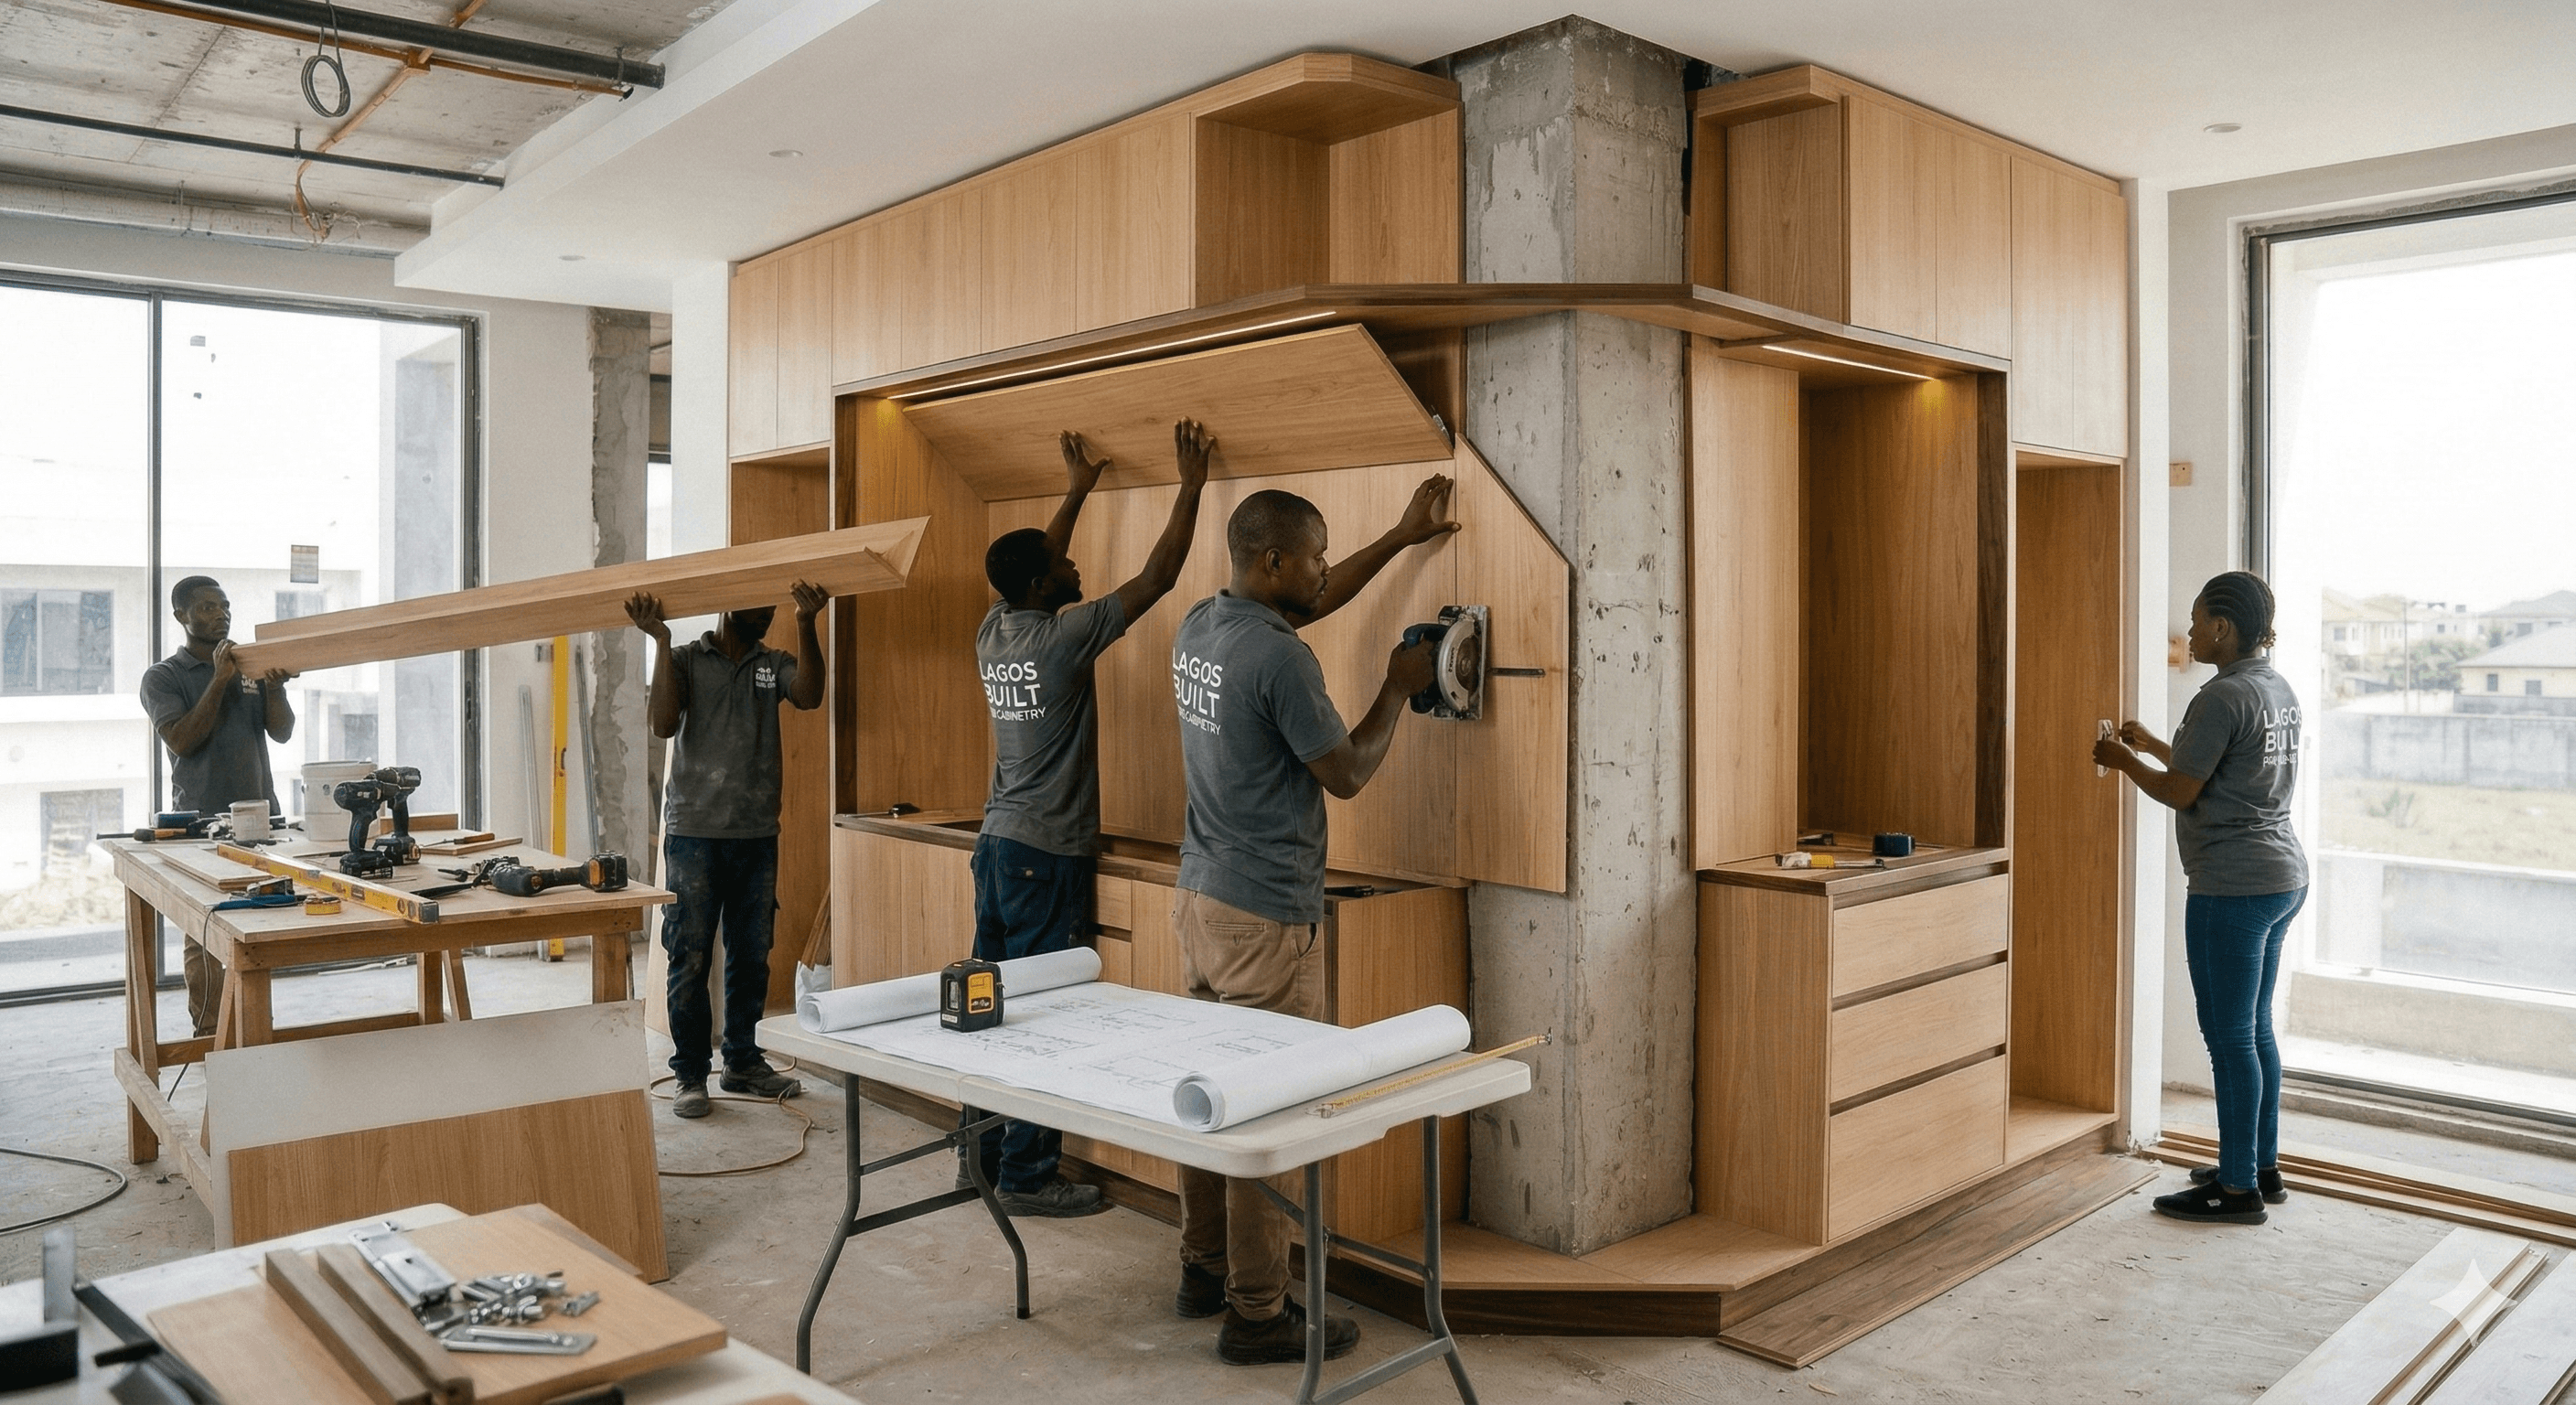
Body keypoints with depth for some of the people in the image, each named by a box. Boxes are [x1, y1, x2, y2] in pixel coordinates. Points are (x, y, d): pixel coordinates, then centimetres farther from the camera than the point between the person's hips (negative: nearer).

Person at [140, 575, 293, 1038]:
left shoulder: (251, 669, 15)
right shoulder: (163, 677, 3)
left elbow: (282, 732, 6)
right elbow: (182, 740, -11)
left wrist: (275, 687, -12)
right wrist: (219, 681, -15)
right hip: (202, 823, -4)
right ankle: (209, 1035, 5)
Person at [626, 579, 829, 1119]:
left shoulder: (775, 665, 10)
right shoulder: (686, 659, 3)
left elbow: (809, 696, -11)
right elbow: (663, 722, -13)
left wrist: (806, 624, -23)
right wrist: (661, 640, -19)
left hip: (757, 835, 4)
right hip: (695, 833, -3)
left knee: (752, 957, 11)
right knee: (690, 959, -1)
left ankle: (743, 1062, 24)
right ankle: (690, 1075, 9)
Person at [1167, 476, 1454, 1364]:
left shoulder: (1199, 627, 8)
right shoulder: (1281, 658, -20)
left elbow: (1313, 602, 24)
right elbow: (1348, 775, -11)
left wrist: (1402, 538, 26)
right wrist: (1398, 689, 3)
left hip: (1199, 895, 9)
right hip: (1265, 916, -9)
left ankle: (1205, 1271, 29)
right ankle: (1257, 1314, 9)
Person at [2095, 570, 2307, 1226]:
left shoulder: (2223, 696, -17)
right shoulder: (2278, 690, 13)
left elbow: (2180, 793, -16)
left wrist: (2123, 760, 0)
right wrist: (2153, 746, 25)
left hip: (2233, 888, -10)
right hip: (2283, 877, 10)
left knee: (2229, 1036, -2)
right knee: (2254, 1030, 18)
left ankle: (2239, 1188, 5)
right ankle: (2262, 1166, 28)